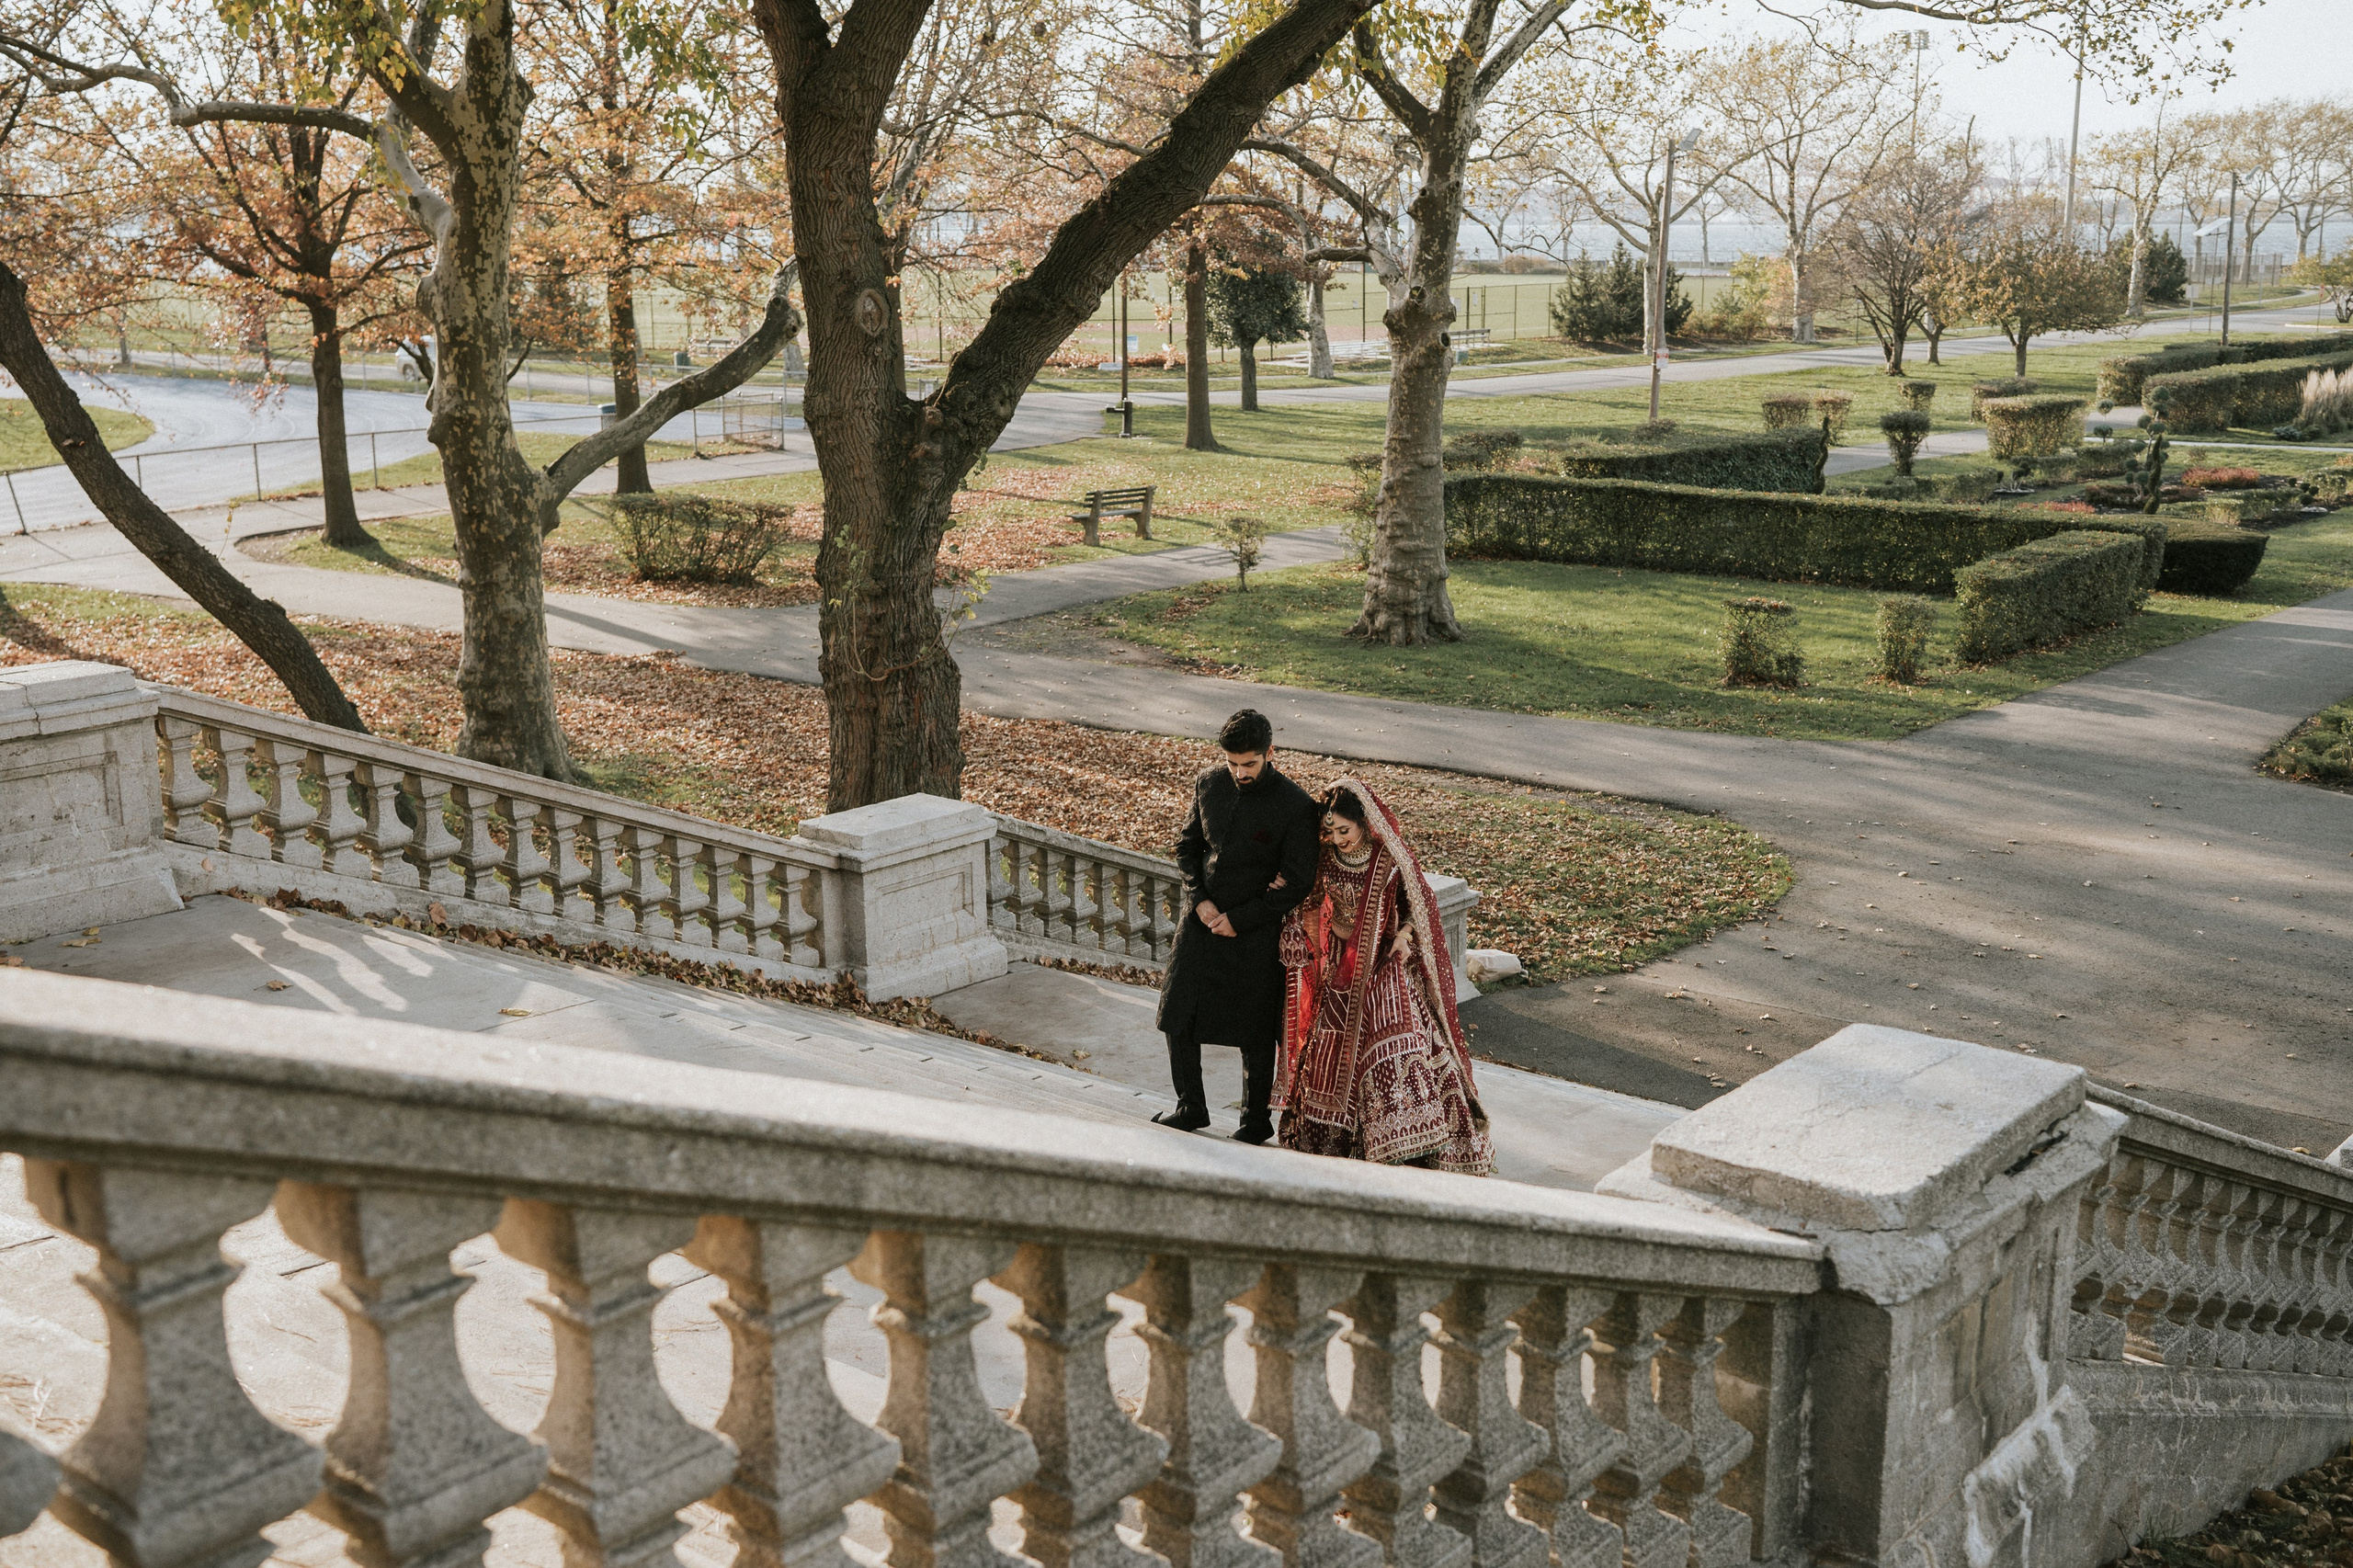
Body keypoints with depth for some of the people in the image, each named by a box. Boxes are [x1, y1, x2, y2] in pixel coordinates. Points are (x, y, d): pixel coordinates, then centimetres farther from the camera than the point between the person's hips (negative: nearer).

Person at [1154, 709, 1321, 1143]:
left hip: (1255, 934, -5)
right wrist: (1199, 898, -6)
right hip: (1202, 920, 5)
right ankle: (1190, 1108, 27)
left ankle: (1256, 1120, 26)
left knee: (1254, 1033, 7)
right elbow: (1187, 845, 10)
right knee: (1177, 1017, 9)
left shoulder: (1297, 807, -15)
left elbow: (1298, 884, -12)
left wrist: (1238, 919, -13)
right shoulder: (1209, 784, -1)